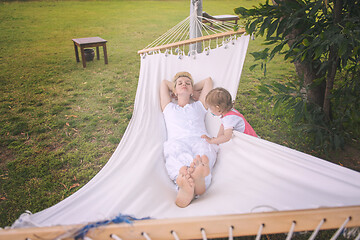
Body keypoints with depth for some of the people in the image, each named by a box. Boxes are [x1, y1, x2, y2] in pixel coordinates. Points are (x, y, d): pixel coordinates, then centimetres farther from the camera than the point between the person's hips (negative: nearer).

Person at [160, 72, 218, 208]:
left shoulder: (199, 106, 37)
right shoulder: (169, 107, 37)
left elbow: (208, 80, 46)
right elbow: (164, 83, 47)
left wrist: (192, 90, 50)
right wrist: (178, 90, 51)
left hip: (201, 141, 1)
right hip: (176, 142, -1)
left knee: (203, 155, -39)